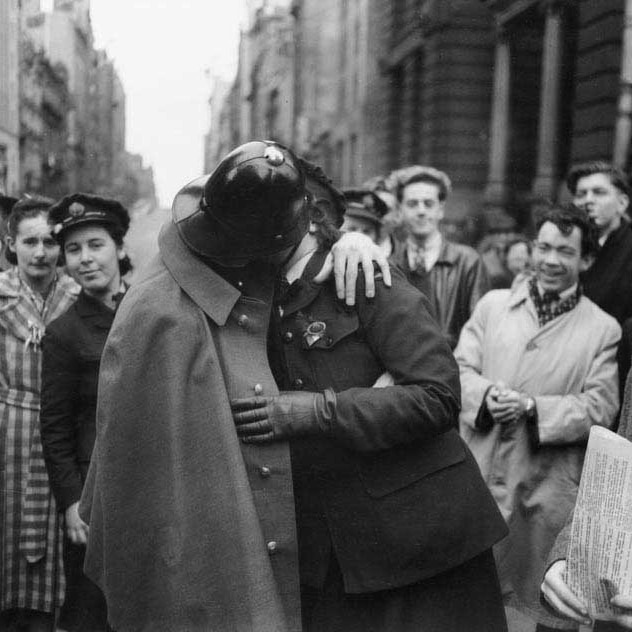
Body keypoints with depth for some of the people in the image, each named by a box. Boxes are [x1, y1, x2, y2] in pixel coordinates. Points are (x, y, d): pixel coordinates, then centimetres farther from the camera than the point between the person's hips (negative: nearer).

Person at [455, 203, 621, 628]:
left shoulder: (603, 330, 1)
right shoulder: (493, 305, 9)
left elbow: (600, 408, -6)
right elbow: (460, 367, 3)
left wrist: (532, 407, -19)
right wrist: (486, 394, -18)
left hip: (547, 489, -2)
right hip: (477, 471, 2)